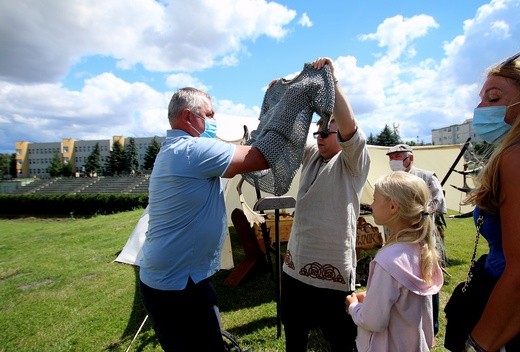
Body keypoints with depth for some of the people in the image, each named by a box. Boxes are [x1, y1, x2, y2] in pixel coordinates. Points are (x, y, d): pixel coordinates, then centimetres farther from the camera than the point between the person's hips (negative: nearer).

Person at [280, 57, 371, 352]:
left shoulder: (354, 162, -6)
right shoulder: (311, 155, 11)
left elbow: (349, 126, -24)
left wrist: (331, 80, -23)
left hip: (333, 272, -6)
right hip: (295, 267, 6)